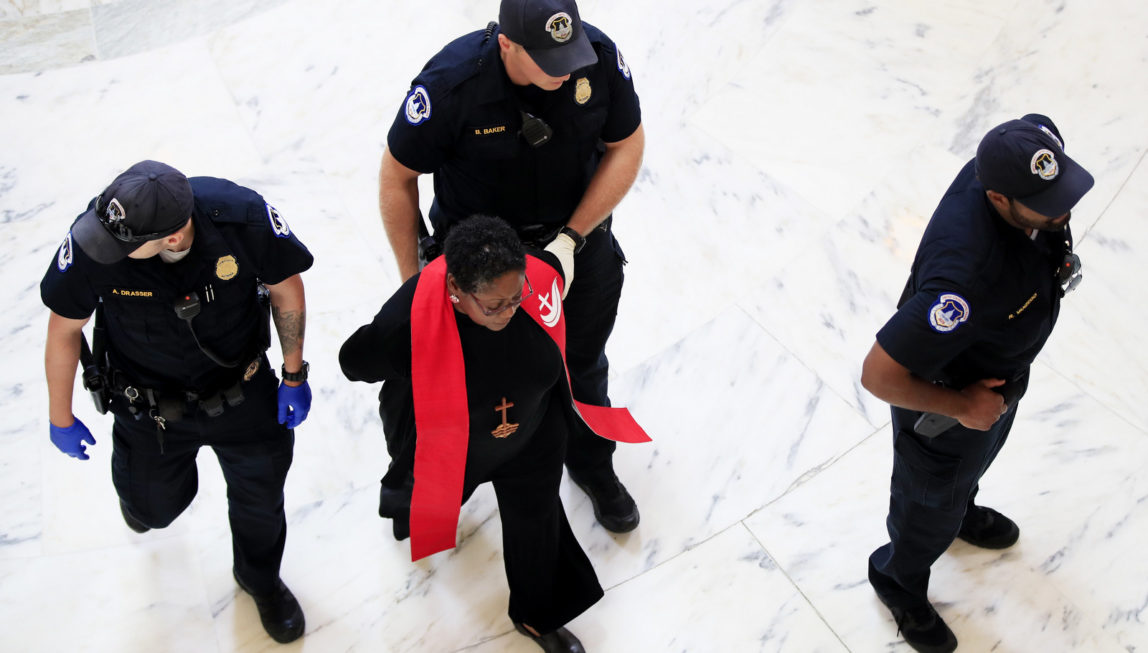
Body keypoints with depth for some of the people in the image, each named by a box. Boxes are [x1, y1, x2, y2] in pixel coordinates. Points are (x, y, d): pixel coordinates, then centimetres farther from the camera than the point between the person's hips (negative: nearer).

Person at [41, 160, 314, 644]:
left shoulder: (242, 217, -33)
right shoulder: (90, 245, -31)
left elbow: (286, 287, -13)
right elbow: (64, 330, -13)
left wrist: (294, 376, -4)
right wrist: (61, 419, 0)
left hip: (242, 391, 0)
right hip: (149, 401, 0)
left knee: (261, 495, 17)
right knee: (156, 506, 20)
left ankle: (260, 578, 51)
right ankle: (138, 482, 61)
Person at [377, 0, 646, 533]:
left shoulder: (600, 56, -23)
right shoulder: (450, 84, -31)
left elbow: (626, 146, -10)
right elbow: (397, 177, -17)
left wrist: (572, 238, -17)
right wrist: (412, 279, -10)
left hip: (578, 236, 3)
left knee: (583, 364, 21)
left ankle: (591, 465, 49)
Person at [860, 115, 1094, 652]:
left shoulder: (1010, 165, -27)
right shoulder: (968, 276, -49)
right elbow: (878, 375, -43)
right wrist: (961, 407, -26)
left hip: (999, 372, 8)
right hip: (946, 398, -7)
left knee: (978, 459, 38)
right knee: (930, 507, 23)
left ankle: (962, 513, 72)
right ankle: (899, 581, 55)